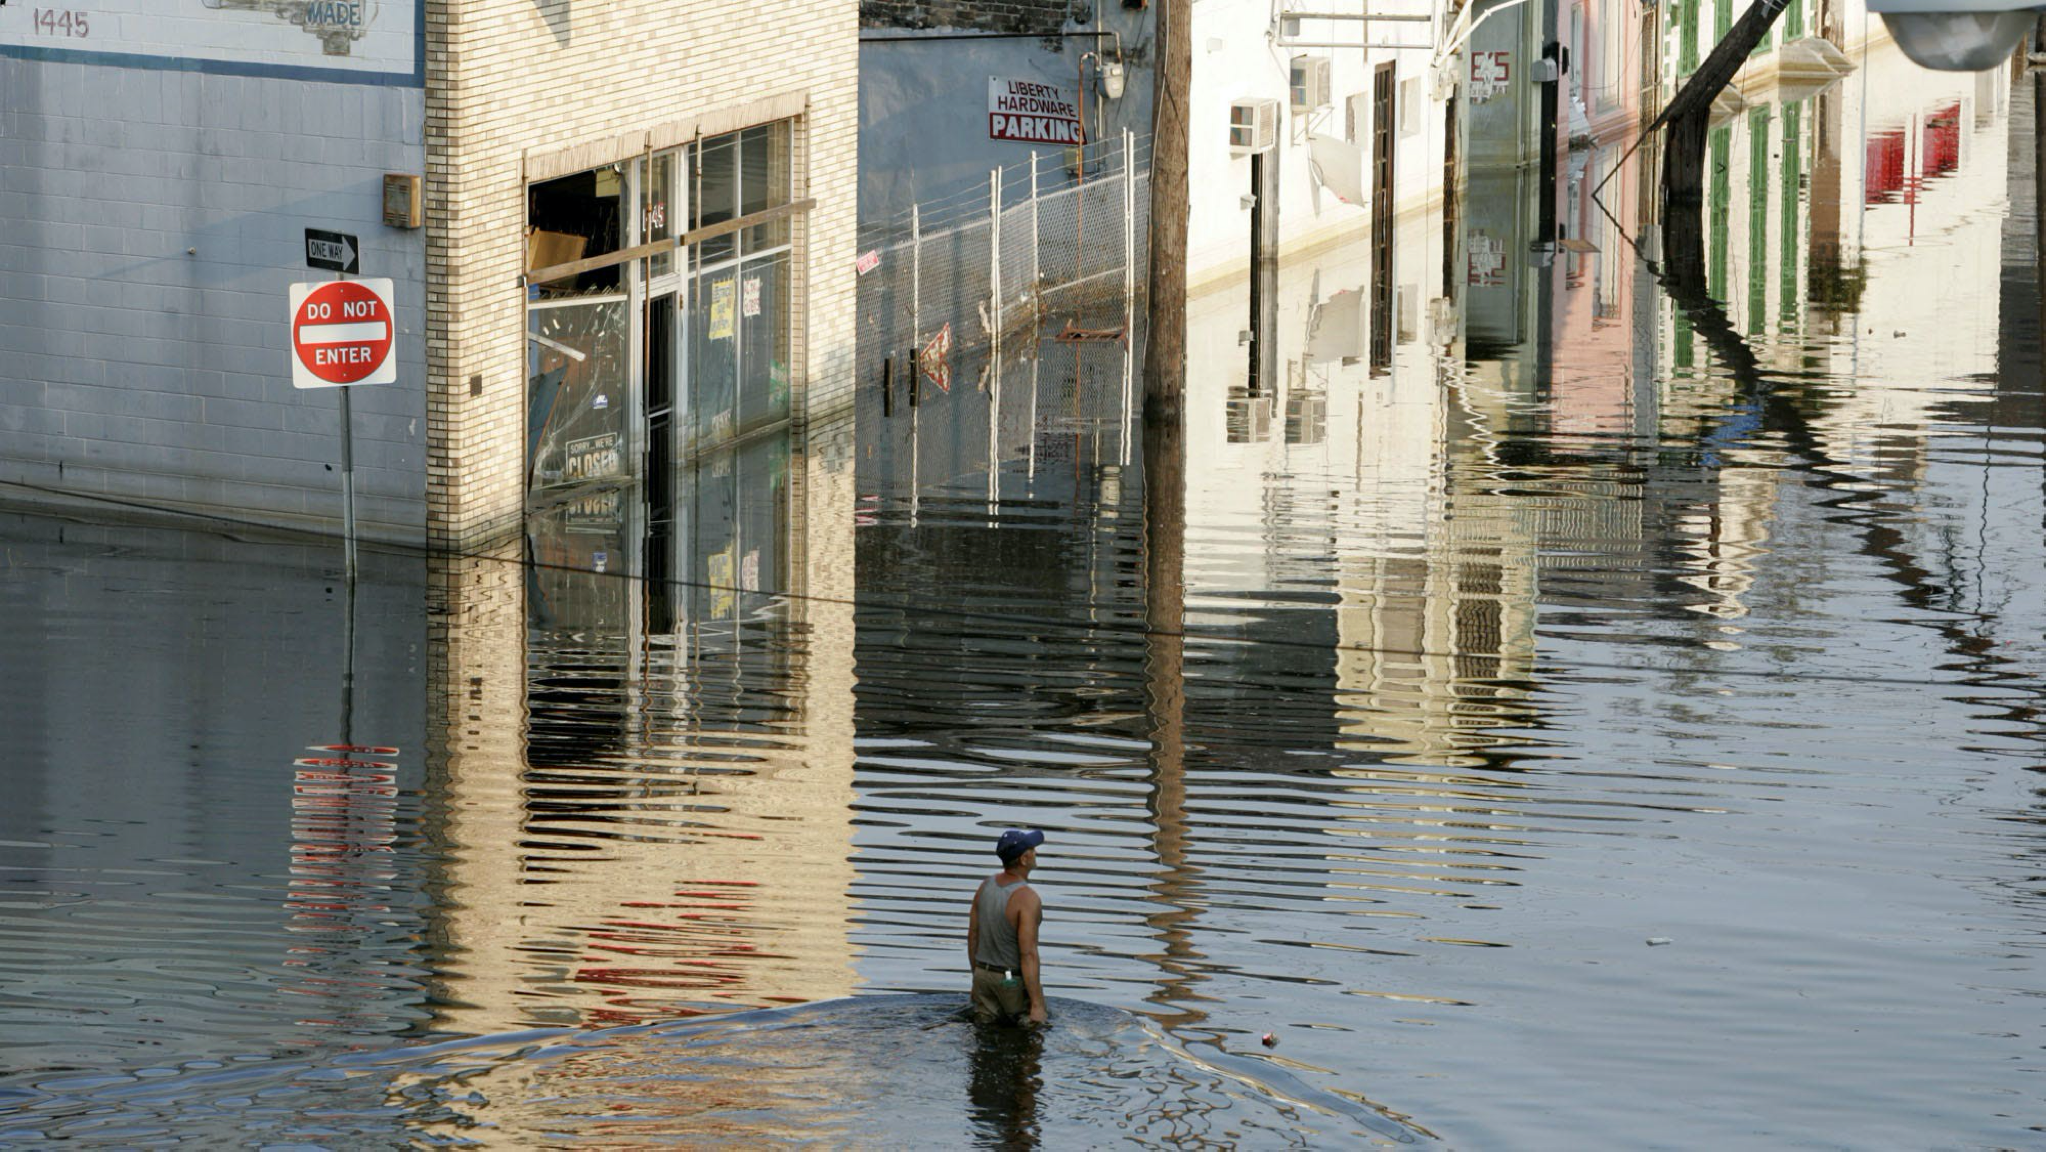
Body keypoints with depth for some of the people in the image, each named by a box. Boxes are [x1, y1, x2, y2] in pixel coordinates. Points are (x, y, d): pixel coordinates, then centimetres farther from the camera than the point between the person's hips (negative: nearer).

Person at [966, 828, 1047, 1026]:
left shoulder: (986, 885, -1)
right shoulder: (1026, 898, -23)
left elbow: (972, 936, 9)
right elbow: (1028, 954, -25)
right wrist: (1037, 1005, -23)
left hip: (984, 975, 7)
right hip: (1014, 980, -7)